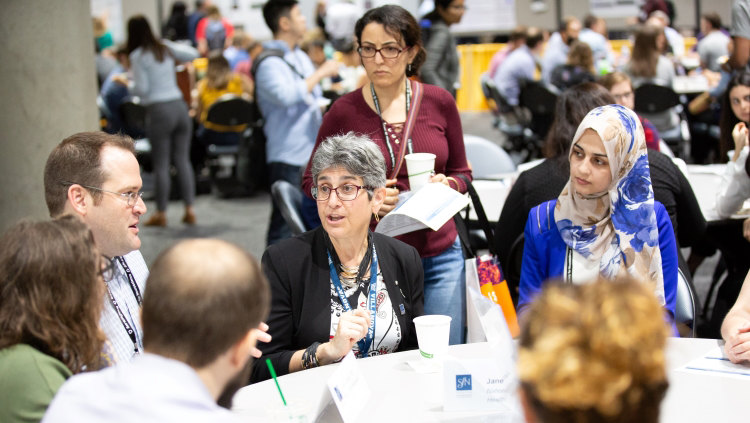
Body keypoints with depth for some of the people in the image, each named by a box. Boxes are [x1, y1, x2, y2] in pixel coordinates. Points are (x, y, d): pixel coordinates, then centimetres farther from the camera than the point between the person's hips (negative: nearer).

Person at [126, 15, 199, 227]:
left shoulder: (138, 55, -8)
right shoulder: (166, 47, 8)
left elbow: (142, 88, -8)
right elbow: (192, 53, 19)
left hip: (159, 110, -5)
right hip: (179, 105, 5)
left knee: (161, 164, 1)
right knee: (183, 159, 8)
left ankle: (161, 213, 7)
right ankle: (189, 210, 8)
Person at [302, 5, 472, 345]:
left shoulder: (439, 102, 2)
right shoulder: (344, 112, -4)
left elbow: (461, 172, 14)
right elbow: (311, 181, 4)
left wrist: (446, 185, -8)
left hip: (439, 256, 2)